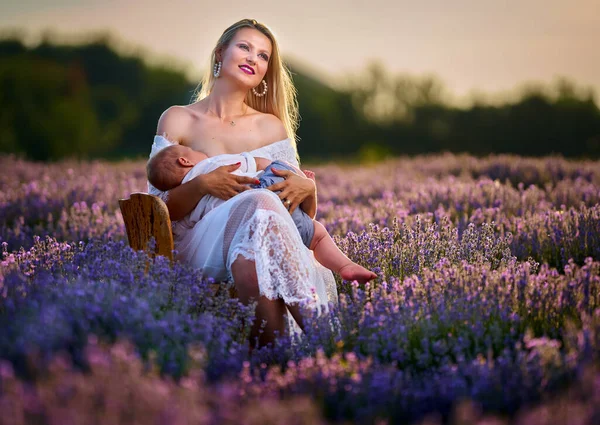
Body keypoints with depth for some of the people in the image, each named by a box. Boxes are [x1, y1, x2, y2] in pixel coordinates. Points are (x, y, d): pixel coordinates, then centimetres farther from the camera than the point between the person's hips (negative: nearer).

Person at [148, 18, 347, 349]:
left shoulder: (272, 127, 16)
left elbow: (304, 215, 15)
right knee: (260, 203, -37)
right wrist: (201, 184, -17)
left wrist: (307, 189, -9)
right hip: (200, 245, -2)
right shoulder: (178, 120, 9)